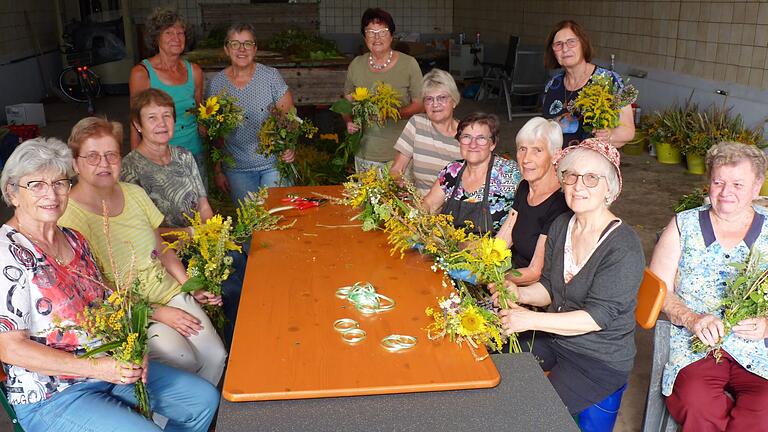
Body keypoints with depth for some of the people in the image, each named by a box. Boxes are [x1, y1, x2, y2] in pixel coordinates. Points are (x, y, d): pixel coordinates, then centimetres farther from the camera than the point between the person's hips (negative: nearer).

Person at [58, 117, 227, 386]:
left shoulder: (134, 193, 6)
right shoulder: (70, 216, -14)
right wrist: (157, 313, -17)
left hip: (169, 292, 6)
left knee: (216, 355, -11)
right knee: (184, 361, -23)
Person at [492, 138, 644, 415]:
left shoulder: (624, 247, -20)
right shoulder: (561, 226, 3)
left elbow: (598, 317, -24)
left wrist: (531, 319, -28)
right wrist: (521, 294, -11)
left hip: (601, 360, -6)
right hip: (552, 338, 7)